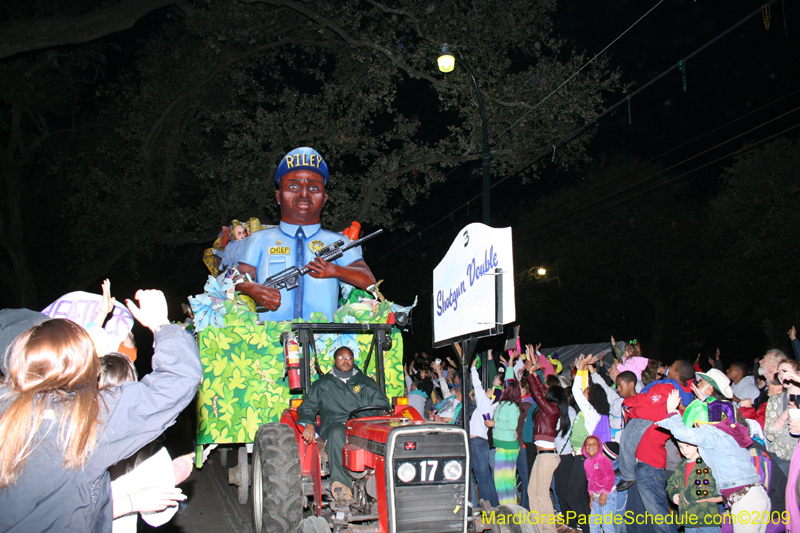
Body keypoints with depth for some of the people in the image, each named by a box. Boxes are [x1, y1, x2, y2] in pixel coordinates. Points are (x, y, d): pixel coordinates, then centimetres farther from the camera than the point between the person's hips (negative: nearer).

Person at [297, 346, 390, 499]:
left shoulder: (365, 382, 25)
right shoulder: (322, 384, 24)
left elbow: (381, 403, 14)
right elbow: (307, 406, 15)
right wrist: (308, 424, -8)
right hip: (335, 423, -1)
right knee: (337, 434, -38)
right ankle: (340, 483, -46)